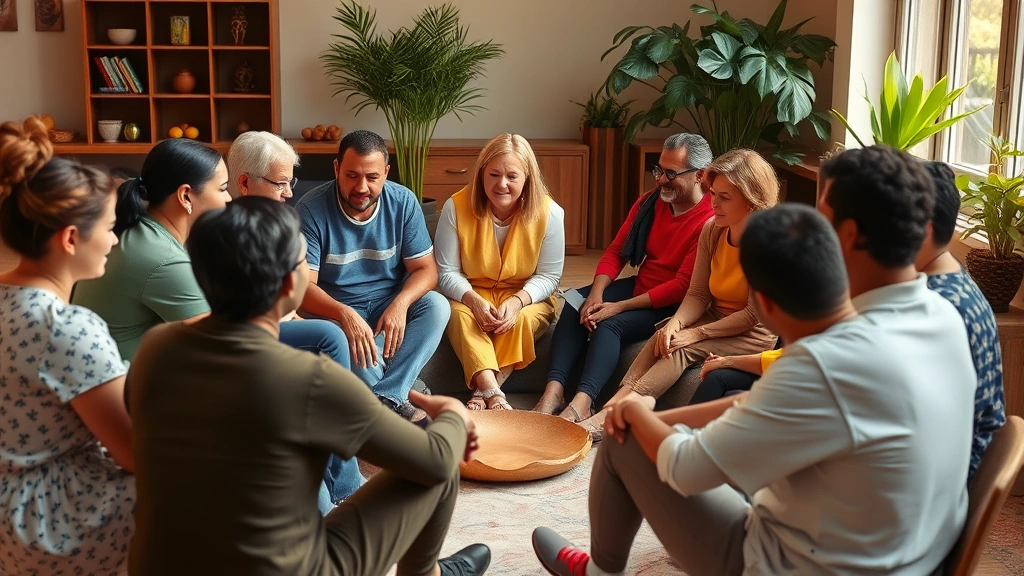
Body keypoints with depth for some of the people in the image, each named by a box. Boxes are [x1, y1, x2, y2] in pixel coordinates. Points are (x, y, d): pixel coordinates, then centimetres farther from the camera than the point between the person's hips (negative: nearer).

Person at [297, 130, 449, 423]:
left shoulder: (403, 202, -8)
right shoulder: (311, 209, -16)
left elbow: (425, 269, -6)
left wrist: (400, 304, -28)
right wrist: (345, 314, -39)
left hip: (390, 302, 3)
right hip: (335, 308, -3)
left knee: (437, 306, -26)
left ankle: (385, 398, -30)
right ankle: (394, 398, -15)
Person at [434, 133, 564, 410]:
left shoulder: (548, 212, -14)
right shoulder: (456, 207, -14)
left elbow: (548, 275, -8)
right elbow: (447, 272, -9)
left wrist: (517, 302, -27)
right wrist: (474, 301, -28)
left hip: (526, 297, 0)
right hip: (471, 295, 0)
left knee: (524, 319, -33)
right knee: (459, 314, -33)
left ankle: (482, 393, -31)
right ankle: (493, 395, -46)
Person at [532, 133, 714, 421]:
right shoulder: (650, 202, 4)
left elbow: (683, 286, -23)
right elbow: (615, 252, 5)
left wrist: (619, 306, -22)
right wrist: (596, 295, -14)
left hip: (673, 306, -7)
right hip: (639, 286, 7)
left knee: (609, 324, -30)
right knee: (574, 304, -15)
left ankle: (581, 403, -39)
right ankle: (554, 390, -24)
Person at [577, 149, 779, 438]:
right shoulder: (711, 231, -1)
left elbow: (755, 314, -19)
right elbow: (697, 294, 0)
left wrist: (697, 333, -22)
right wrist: (676, 323, -21)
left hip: (753, 335, -6)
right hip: (714, 317, 6)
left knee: (682, 349, -28)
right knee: (663, 339, -23)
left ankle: (606, 419, -36)